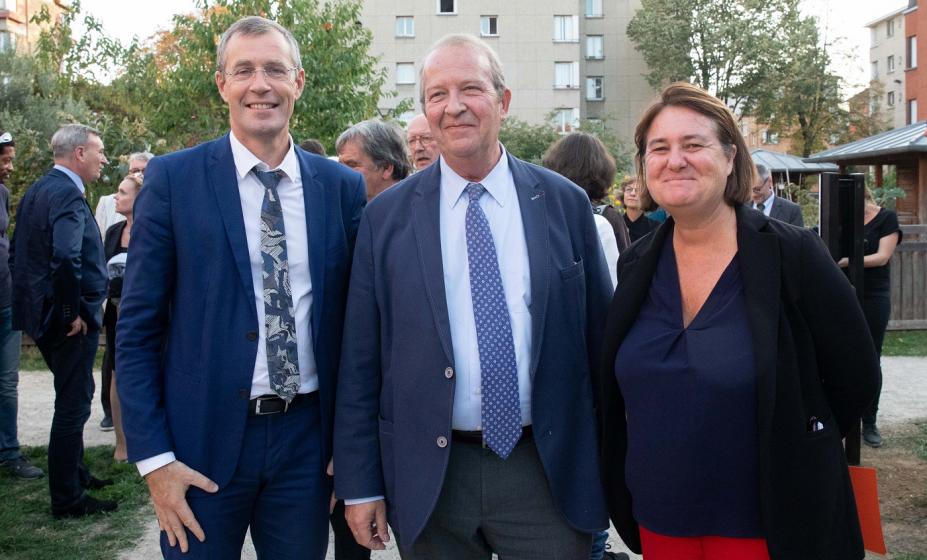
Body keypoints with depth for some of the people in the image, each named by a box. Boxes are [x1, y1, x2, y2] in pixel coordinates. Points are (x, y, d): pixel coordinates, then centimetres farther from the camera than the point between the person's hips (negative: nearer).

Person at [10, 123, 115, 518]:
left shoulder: (36, 191, 12)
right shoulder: (68, 195, -19)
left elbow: (18, 252, 18)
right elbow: (66, 258, -32)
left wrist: (34, 304, 20)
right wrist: (73, 312, -21)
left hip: (43, 314, 10)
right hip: (71, 321, -10)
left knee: (72, 398, 23)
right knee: (73, 404, 0)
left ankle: (74, 474, 37)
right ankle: (67, 498, 10)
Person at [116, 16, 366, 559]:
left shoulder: (343, 187, 2)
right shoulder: (173, 179, -4)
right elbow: (137, 327, -4)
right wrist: (153, 457, -8)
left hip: (309, 439, 2)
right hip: (204, 440, -2)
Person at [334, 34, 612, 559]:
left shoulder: (566, 204, 0)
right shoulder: (386, 217, -1)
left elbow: (601, 338, 5)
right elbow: (360, 363, 1)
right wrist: (360, 484, 0)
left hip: (549, 472, 0)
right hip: (429, 476, 0)